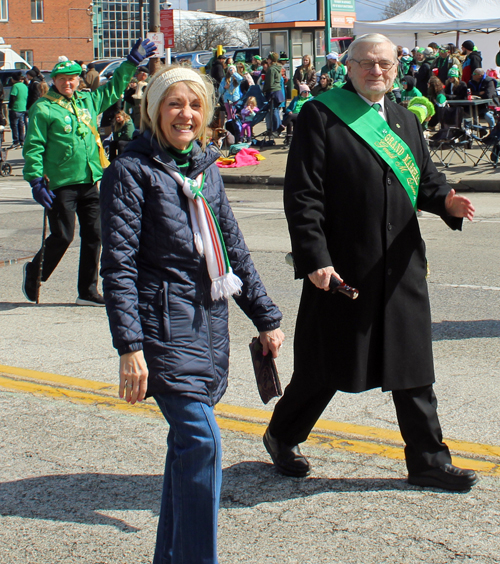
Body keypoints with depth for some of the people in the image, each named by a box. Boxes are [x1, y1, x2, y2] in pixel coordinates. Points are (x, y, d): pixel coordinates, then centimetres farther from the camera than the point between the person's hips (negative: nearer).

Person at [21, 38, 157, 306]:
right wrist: (36, 181, -14)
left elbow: (113, 88, 28)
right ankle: (34, 273, 21)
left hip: (90, 182, 6)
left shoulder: (88, 101, 12)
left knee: (93, 236, 5)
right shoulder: (43, 109, -5)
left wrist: (132, 62, 25)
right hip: (60, 185, -6)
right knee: (62, 236, -5)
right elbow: (33, 148, -7)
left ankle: (88, 291, 14)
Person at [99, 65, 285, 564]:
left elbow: (233, 249, 21)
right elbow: (118, 265, -11)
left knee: (189, 440, 10)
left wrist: (266, 317, 20)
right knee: (201, 439, -16)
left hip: (210, 322, 7)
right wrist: (129, 346, -18)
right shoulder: (131, 171, -6)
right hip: (164, 324, -7)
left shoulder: (205, 168, 14)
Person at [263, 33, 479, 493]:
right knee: (328, 366, 7)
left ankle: (428, 461, 19)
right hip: (342, 265, -5)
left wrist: (446, 200, -7)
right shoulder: (320, 115, -7)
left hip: (402, 266, 5)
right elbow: (302, 194, -11)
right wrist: (314, 258, -18)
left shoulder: (406, 121, 13)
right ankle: (282, 438, 30)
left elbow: (425, 177, 17)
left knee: (412, 366, 9)